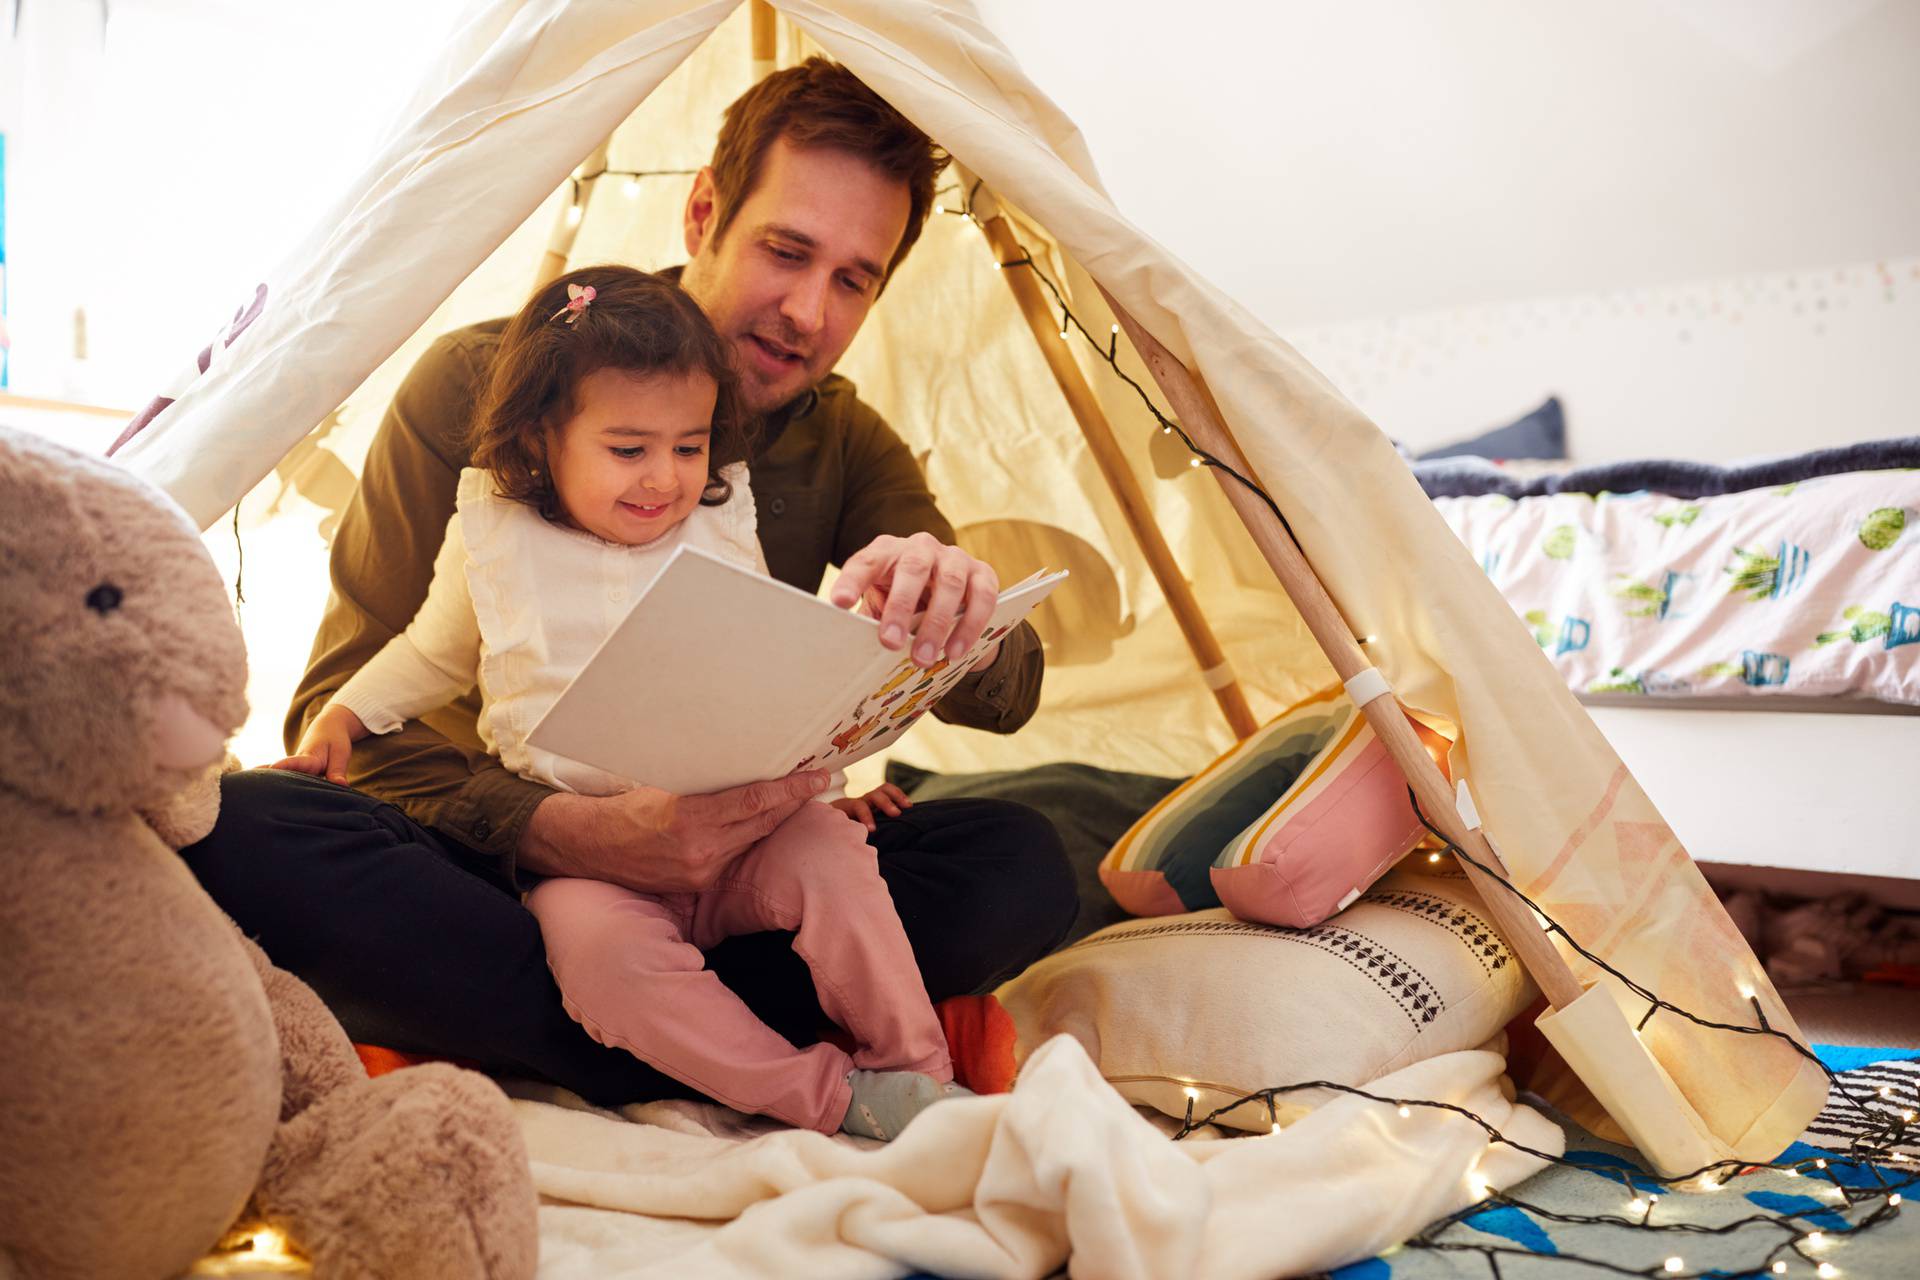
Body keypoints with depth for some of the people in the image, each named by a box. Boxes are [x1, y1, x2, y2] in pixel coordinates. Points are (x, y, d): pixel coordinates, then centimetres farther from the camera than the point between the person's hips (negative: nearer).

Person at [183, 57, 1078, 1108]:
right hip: (494, 875, -2)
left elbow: (1006, 700, -8)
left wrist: (959, 607, -35)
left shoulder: (849, 448, 2)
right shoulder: (479, 384, -9)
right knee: (235, 833, -33)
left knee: (1023, 868, -21)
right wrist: (568, 834, -33)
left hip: (708, 878, 3)